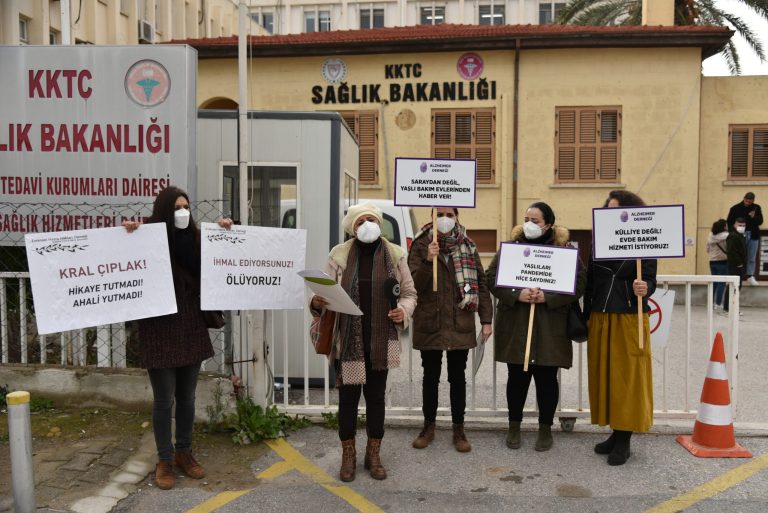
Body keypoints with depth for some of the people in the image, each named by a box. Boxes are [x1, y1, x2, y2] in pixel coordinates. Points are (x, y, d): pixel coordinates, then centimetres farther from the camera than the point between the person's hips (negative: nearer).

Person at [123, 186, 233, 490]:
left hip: (191, 326, 4)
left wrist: (224, 234, 2)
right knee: (164, 399, 6)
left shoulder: (196, 238, 3)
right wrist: (128, 237, -23)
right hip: (159, 328, -4)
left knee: (187, 397, 15)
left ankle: (184, 452, 31)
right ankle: (164, 460, 22)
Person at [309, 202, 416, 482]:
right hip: (348, 340, -1)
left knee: (376, 396, 12)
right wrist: (317, 303, -21)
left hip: (381, 341, 1)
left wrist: (403, 310, -12)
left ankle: (373, 454, 28)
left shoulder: (395, 254, 2)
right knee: (348, 397, 7)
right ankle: (348, 455, 24)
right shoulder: (339, 255, -1)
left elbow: (409, 293, 8)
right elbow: (326, 292, 1)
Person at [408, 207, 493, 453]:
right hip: (429, 323, -1)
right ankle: (429, 427, 27)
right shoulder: (421, 245, -2)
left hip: (460, 324, 1)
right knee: (431, 376, 11)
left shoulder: (468, 246, 3)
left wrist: (486, 319, 1)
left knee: (457, 377, 10)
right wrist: (428, 261, -26)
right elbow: (414, 285, -10)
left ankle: (459, 429, 23)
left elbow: (481, 283, 5)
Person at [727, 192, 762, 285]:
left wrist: (754, 217, -16)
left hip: (753, 235, 2)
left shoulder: (756, 208, 5)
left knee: (751, 258, 7)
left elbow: (760, 221, 4)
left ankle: (750, 276, 15)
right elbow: (729, 223, -2)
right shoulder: (735, 208, -3)